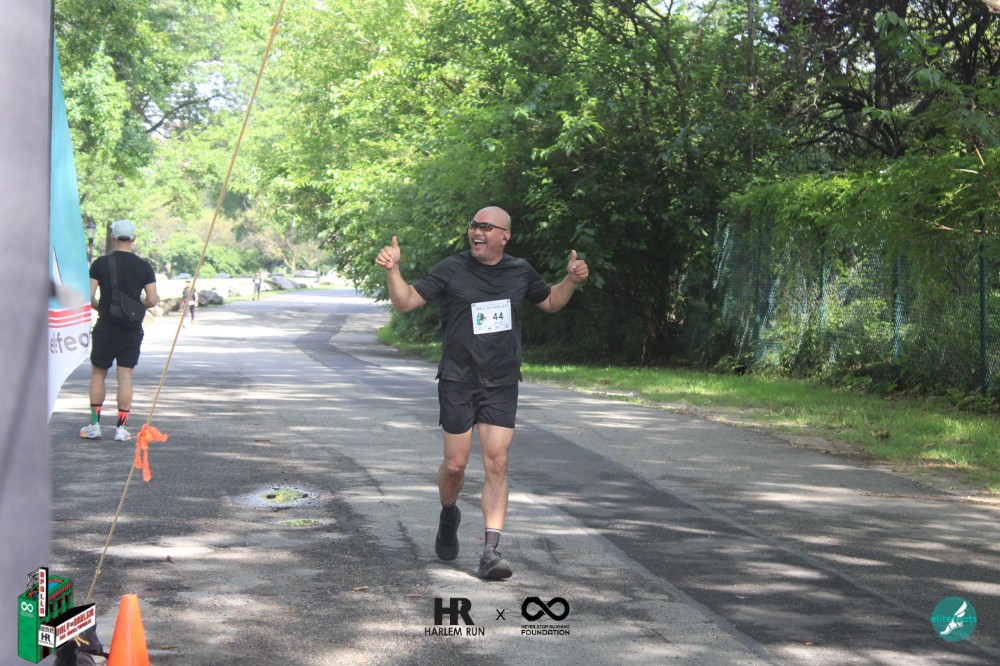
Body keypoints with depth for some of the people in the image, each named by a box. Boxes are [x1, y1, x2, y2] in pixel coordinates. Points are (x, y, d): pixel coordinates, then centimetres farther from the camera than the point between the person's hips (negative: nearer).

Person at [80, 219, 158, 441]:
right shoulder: (144, 267, -2)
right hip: (132, 330, 1)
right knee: (125, 377, 3)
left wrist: (99, 308, 10)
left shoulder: (100, 263, -5)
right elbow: (152, 301, -5)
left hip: (106, 327, -1)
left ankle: (94, 424, 11)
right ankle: (121, 427, 2)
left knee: (98, 374, 12)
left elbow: (88, 296, -10)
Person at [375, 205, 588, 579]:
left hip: (501, 385, 1)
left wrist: (571, 281, 5)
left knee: (497, 466, -7)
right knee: (455, 465, 3)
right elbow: (405, 302, -4)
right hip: (458, 382, -1)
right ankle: (448, 516, 36)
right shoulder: (452, 270, -3)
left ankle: (491, 553, -7)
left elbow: (550, 302, 23)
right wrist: (392, 270, -21)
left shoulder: (520, 272, 6)